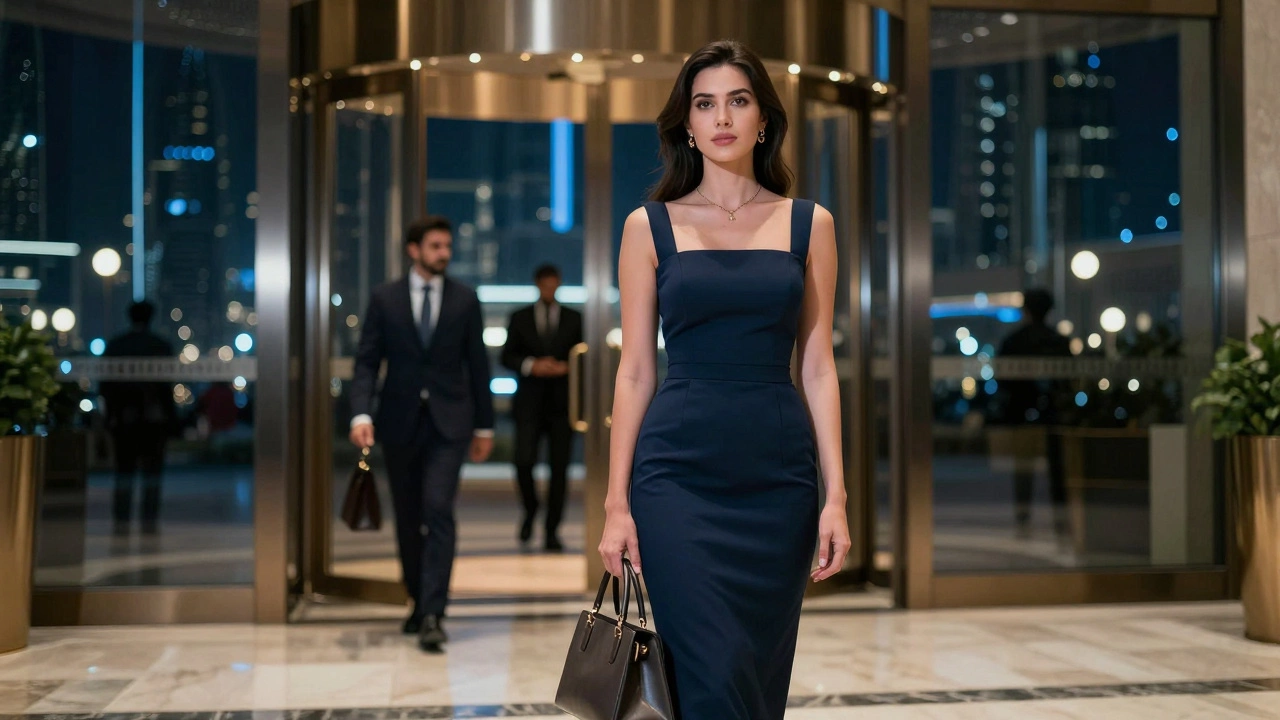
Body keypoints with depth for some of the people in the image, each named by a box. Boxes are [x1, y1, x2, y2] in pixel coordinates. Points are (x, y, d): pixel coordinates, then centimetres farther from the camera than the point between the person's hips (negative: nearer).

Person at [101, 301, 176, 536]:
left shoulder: (114, 346, 6)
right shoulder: (162, 346, -1)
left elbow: (105, 382, 3)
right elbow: (168, 384, -5)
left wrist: (111, 411, 8)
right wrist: (170, 415, -1)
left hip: (122, 416, 2)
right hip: (154, 416, -2)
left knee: (124, 468, 6)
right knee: (153, 469, 3)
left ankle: (121, 520, 0)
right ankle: (150, 521, 0)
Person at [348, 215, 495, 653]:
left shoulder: (465, 300, 4)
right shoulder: (385, 299, 3)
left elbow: (477, 365, 7)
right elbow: (367, 361, -1)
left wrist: (485, 426, 8)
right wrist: (361, 413, -16)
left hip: (448, 421, -1)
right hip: (399, 420, 2)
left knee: (439, 511, -14)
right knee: (407, 519, 10)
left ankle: (433, 615, -15)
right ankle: (419, 602, 26)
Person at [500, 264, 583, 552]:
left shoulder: (574, 319, 11)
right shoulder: (519, 318, 10)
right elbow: (507, 356, 6)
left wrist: (566, 368, -10)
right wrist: (530, 365, -12)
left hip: (562, 403, 0)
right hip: (529, 403, 0)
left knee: (559, 468, -1)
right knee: (524, 461, -12)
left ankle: (551, 531, 7)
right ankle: (530, 509, 18)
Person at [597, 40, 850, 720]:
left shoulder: (809, 224, 8)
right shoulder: (650, 226, 4)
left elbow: (817, 368, 6)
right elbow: (635, 370, 3)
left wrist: (835, 495, -1)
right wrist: (617, 500, -1)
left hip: (777, 474, 2)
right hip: (681, 472, -2)